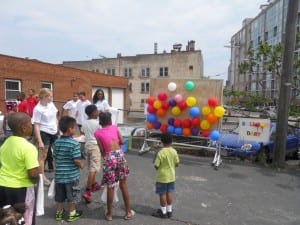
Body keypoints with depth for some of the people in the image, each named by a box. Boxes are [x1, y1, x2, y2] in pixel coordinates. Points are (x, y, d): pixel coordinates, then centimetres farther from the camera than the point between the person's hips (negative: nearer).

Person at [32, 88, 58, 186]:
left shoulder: (51, 104, 3)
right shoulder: (38, 109, -16)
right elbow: (36, 126, -16)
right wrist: (40, 141, -20)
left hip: (54, 132, 7)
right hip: (44, 133, -7)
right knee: (43, 156, 4)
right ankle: (42, 177, 17)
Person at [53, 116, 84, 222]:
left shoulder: (57, 142, -1)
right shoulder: (75, 143, -21)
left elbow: (55, 157, 8)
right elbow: (77, 160, -23)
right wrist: (81, 165, -3)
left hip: (59, 174, 6)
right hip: (72, 175, -5)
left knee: (59, 196, 19)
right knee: (71, 196, 12)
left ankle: (59, 212, 36)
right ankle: (72, 214, 26)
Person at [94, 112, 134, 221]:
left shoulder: (98, 133, 6)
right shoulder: (115, 127, 11)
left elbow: (102, 150, 3)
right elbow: (122, 142, 9)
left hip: (109, 157, -2)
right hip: (120, 154, 2)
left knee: (110, 187, 10)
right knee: (123, 184, 15)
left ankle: (109, 214, 26)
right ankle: (128, 212, 26)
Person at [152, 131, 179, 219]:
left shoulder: (161, 153, -21)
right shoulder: (174, 151, -7)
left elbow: (156, 166, -18)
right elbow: (177, 163, 0)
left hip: (162, 177, -5)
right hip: (171, 176, 5)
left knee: (162, 194, 7)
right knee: (169, 193, 16)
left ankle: (163, 212, 19)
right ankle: (169, 211, 27)